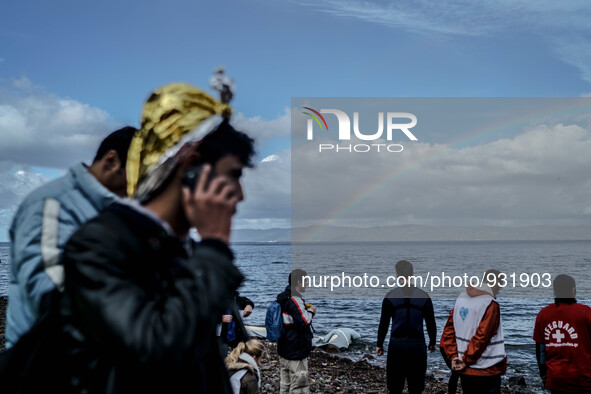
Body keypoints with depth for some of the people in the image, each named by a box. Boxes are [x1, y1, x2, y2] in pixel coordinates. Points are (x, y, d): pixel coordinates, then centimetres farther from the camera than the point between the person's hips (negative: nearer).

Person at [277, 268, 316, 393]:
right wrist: (311, 311, -8)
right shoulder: (295, 300, -19)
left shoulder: (283, 298, 11)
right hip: (296, 352, -10)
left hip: (284, 350, 10)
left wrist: (305, 308, 13)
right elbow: (303, 322, -25)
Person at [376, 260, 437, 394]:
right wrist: (432, 343, 19)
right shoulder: (424, 297, 0)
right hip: (417, 345, 1)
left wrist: (379, 345, 10)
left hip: (396, 345, -1)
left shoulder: (390, 297, -3)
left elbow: (383, 324, -1)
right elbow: (431, 324, 4)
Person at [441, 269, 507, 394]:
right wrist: (466, 360, -11)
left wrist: (453, 356, 4)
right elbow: (481, 337, -20)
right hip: (486, 371, -7)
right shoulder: (491, 304, -15)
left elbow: (448, 331, 6)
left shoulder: (461, 299, 7)